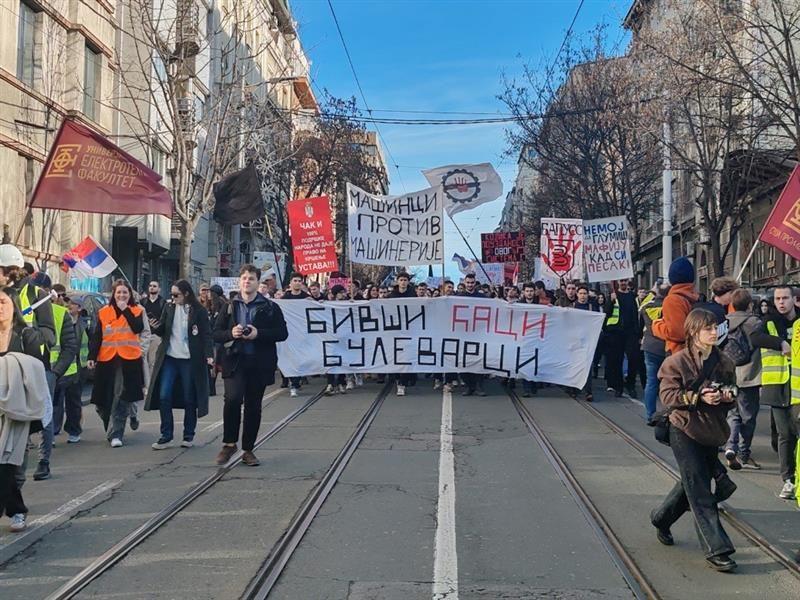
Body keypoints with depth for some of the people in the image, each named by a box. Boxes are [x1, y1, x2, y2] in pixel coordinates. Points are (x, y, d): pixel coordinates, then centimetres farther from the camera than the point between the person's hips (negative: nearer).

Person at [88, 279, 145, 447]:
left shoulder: (137, 311, 7)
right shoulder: (104, 312, 9)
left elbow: (138, 328, -12)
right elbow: (96, 337, 7)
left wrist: (125, 309, -10)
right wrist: (92, 357, -3)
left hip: (129, 359, -2)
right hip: (107, 359, 2)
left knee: (122, 399, -8)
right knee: (104, 399, 6)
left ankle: (115, 434, -8)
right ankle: (113, 431, 26)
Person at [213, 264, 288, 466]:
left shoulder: (270, 307, 5)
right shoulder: (230, 307, 11)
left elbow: (282, 333, -2)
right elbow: (216, 333, 9)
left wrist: (258, 334, -16)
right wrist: (231, 333, -12)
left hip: (259, 364, 0)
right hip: (234, 361, 0)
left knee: (253, 407, 6)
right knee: (233, 399, -20)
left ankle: (248, 450, 19)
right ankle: (229, 443, -2)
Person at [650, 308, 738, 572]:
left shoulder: (723, 362, 5)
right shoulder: (677, 361, -10)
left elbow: (733, 393, 14)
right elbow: (668, 396, -14)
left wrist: (727, 395, -10)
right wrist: (699, 397, -25)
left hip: (712, 432, 6)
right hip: (685, 432, -6)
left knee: (692, 484, 18)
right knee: (701, 493, -6)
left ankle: (661, 519, 42)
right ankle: (716, 549, -4)